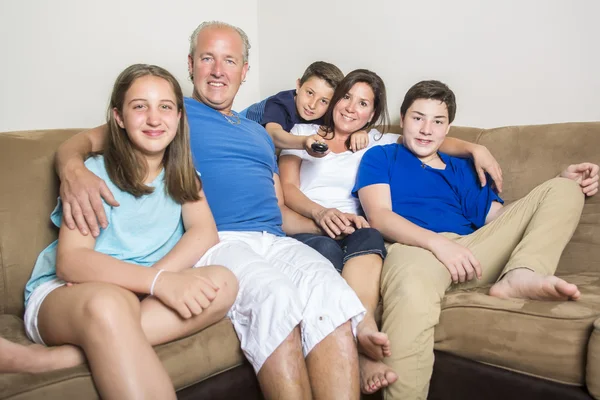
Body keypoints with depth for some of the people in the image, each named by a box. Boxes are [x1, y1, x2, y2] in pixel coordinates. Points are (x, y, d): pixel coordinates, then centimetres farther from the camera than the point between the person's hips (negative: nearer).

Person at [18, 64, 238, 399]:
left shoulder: (183, 175, 11)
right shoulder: (94, 173, -2)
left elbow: (205, 232, -8)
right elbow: (70, 262, -16)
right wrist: (157, 280, -32)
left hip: (148, 296, 5)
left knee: (223, 283, -25)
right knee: (108, 304, -39)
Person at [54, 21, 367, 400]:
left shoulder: (259, 133, 31)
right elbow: (88, 139, 6)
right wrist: (73, 169, -18)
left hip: (274, 241, 5)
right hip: (212, 241, -4)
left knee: (332, 295, -28)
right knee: (274, 294, -36)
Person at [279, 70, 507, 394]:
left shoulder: (376, 143, 26)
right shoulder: (303, 133, 21)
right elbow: (286, 188, 7)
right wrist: (320, 212, -14)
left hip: (350, 230, 2)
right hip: (304, 230, -1)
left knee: (369, 235, -36)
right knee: (328, 248, -38)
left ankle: (362, 330, -57)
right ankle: (364, 357, -51)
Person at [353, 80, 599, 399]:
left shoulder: (463, 169, 31)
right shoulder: (380, 157, 17)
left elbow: (496, 217, 19)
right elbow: (378, 217, 0)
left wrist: (566, 182, 8)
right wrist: (437, 242, -18)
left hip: (472, 250, 6)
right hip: (415, 248, -5)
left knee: (563, 188, 2)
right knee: (411, 286, -45)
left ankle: (519, 275, -25)